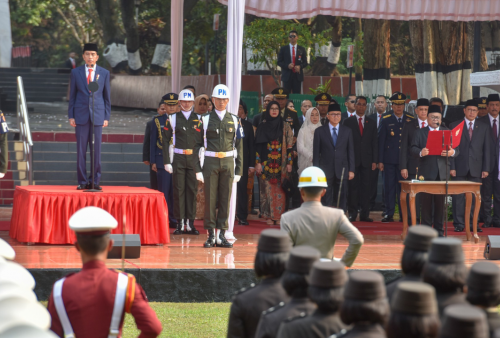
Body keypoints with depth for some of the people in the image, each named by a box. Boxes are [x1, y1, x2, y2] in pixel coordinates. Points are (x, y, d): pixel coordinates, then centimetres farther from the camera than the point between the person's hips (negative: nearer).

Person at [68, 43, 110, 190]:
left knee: (96, 150, 0)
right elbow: (72, 95, 8)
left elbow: (107, 96, 9)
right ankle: (82, 181, 5)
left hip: (97, 116, 0)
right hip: (81, 116, 0)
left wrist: (106, 117, 3)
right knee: (81, 150, -1)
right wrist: (71, 116, 1)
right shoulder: (76, 72, 7)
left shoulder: (104, 73, 8)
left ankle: (95, 181, 6)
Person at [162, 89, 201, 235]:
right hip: (178, 159, -1)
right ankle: (180, 223, 4)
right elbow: (165, 141, 2)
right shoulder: (173, 119, 4)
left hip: (194, 159, 1)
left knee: (192, 190, 2)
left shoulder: (198, 119, 8)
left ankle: (190, 223, 7)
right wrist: (167, 162, -5)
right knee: (179, 191, -1)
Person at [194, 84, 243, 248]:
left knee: (225, 199, 2)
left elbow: (239, 147, 8)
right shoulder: (205, 120, 2)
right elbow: (198, 145, 3)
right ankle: (211, 235, 5)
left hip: (228, 162, 1)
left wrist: (238, 170, 3)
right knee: (210, 199, -1)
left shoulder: (234, 120, 7)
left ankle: (222, 235, 7)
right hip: (210, 162, -1)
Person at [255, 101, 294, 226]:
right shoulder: (262, 126, 6)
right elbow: (258, 145, 4)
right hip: (266, 163, 0)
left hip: (281, 163, 0)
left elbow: (289, 145, 4)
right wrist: (258, 162, -3)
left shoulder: (285, 127, 6)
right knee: (268, 189, -2)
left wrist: (289, 162, -2)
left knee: (280, 190, -2)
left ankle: (278, 216, 1)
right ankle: (269, 216, 2)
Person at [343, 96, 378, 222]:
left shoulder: (371, 124, 13)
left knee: (366, 187, 0)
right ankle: (352, 213, 1)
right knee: (353, 187, -3)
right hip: (353, 160, -2)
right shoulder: (348, 122, 6)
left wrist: (374, 161, 2)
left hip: (367, 160, 2)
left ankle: (364, 214, 3)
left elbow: (375, 143, 11)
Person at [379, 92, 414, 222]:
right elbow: (381, 141, 5)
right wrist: (380, 161, 0)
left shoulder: (411, 120, 6)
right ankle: (389, 214, 5)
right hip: (390, 160, 0)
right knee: (389, 187, 0)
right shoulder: (386, 120, 6)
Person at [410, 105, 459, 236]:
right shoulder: (420, 133, 9)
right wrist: (420, 153, -26)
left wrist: (452, 152, -17)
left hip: (442, 173, 2)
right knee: (426, 202, -2)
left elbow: (456, 150, 7)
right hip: (426, 173, -2)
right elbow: (413, 149, -3)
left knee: (441, 202, 3)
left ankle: (439, 229, 9)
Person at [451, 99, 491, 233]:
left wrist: (486, 168, 0)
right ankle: (459, 224, 2)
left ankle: (472, 224, 7)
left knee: (474, 197, 1)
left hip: (476, 169, 1)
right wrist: (451, 167, -7)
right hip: (459, 167, -1)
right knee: (458, 197, -3)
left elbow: (487, 150, 8)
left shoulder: (484, 128, 11)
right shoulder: (455, 126, 6)